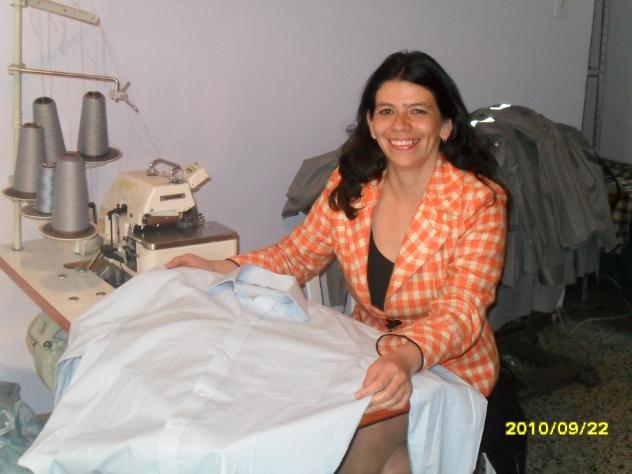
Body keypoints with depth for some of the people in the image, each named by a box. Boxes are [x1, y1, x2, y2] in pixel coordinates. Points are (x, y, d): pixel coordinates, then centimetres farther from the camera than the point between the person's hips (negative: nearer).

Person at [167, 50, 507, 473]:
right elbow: (296, 255, 6)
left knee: (364, 435, -27)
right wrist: (222, 269, -10)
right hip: (370, 352, 4)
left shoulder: (479, 201, -18)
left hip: (449, 365, -4)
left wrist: (406, 357, -46)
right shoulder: (351, 185, -5)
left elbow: (461, 314, -26)